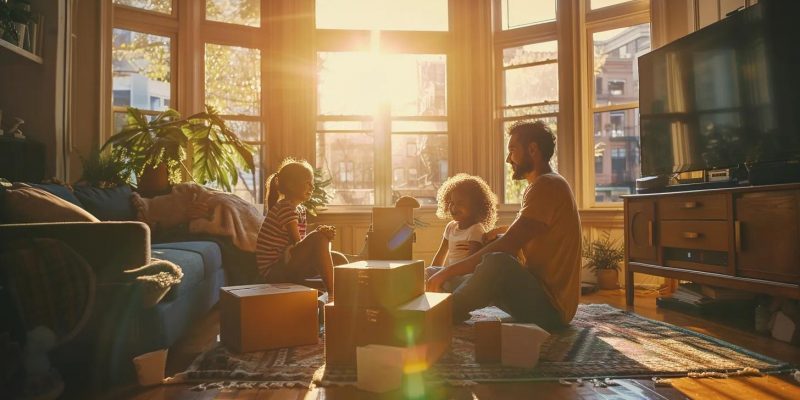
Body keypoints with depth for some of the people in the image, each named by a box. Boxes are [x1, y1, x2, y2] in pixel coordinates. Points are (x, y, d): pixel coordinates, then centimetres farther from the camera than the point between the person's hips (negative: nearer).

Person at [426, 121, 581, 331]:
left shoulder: (547, 185, -15)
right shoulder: (542, 186, 18)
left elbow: (506, 246, -24)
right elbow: (513, 245, 16)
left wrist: (448, 271, -19)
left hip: (552, 307, -11)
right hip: (541, 295, 11)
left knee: (497, 263, -32)